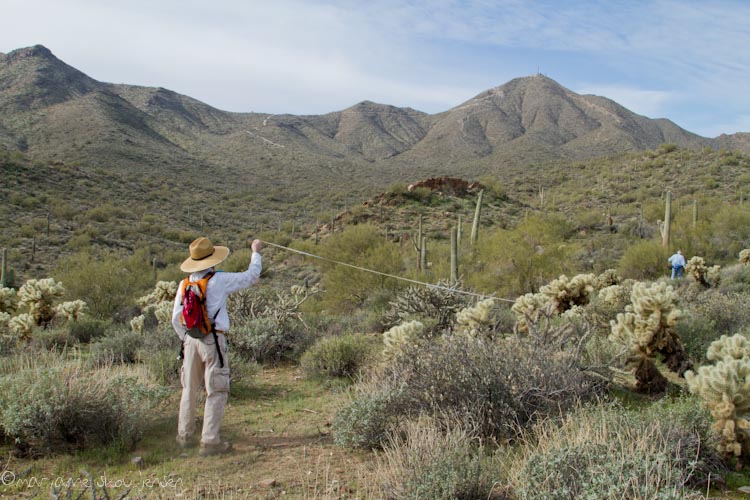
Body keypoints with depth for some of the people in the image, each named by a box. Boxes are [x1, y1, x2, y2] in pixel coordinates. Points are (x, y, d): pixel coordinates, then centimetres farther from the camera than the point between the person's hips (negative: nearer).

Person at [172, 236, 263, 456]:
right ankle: (209, 441, 0)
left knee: (189, 389, 17)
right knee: (217, 391, 1)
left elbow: (176, 318, 8)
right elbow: (251, 276, 3)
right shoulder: (219, 280, -10)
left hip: (191, 340, 6)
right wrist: (256, 252, 18)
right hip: (213, 341, -6)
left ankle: (185, 435, 29)